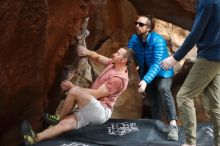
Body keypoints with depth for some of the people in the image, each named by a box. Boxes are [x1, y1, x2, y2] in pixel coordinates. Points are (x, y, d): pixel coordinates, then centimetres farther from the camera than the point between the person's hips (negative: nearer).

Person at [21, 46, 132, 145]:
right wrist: (88, 52, -11)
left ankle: (59, 117, -4)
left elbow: (97, 94, -20)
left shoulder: (119, 78, -17)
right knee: (66, 123, -11)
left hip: (101, 111, -9)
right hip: (91, 111, 9)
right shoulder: (113, 64, 10)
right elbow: (97, 57, 15)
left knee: (74, 91, -26)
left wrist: (73, 87, -17)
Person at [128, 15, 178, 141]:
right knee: (153, 101, 12)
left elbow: (157, 64, -38)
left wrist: (145, 80, -50)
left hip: (163, 72, -6)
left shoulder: (158, 41, -29)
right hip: (146, 74, 6)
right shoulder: (134, 39, -12)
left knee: (163, 88, -33)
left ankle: (173, 125, -43)